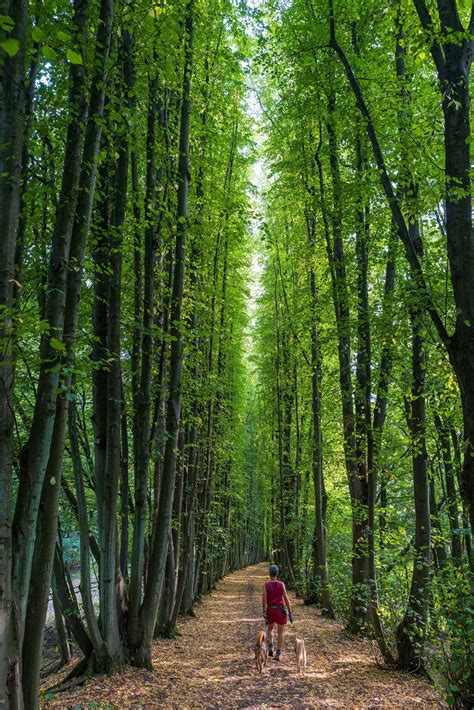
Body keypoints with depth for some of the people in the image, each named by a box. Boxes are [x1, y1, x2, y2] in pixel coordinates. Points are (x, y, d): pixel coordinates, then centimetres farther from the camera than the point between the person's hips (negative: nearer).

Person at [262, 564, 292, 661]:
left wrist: (264, 612, -8)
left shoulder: (266, 584, -6)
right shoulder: (281, 584, -5)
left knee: (269, 628, 25)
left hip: (270, 610, 0)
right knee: (280, 632, 10)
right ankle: (278, 654, 5)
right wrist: (290, 611, 2)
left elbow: (264, 599, -12)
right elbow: (286, 598, -5)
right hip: (281, 610, 0)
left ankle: (270, 647, 9)